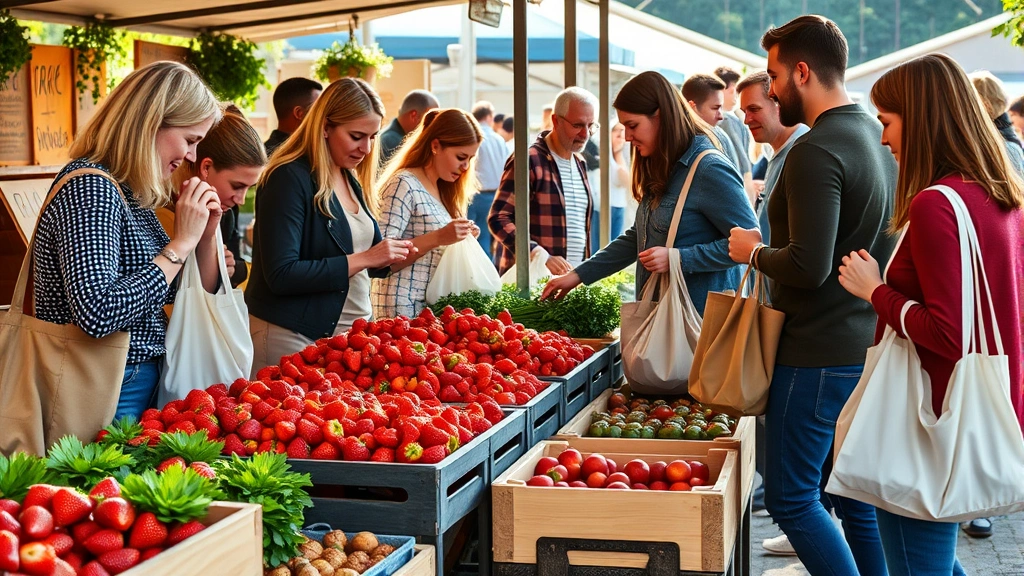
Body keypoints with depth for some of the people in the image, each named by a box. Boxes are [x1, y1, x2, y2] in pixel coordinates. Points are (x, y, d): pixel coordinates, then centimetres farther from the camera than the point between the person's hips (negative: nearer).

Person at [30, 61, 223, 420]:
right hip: (106, 399, -9)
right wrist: (180, 244, -22)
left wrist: (206, 233, -1)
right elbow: (97, 315, -31)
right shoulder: (89, 188, -18)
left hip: (144, 384, 9)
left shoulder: (130, 192, 8)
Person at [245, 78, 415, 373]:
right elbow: (281, 276, -22)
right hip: (294, 338, -8)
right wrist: (362, 259, -21)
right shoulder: (289, 179, -14)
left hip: (351, 332, 8)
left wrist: (385, 257, -3)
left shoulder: (351, 180, 11)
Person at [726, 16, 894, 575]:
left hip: (819, 353, -9)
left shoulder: (815, 151, -19)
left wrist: (755, 251, -8)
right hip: (866, 346, 9)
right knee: (854, 497, 15)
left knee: (790, 497, 0)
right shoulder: (877, 139, 11)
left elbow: (808, 267, -26)